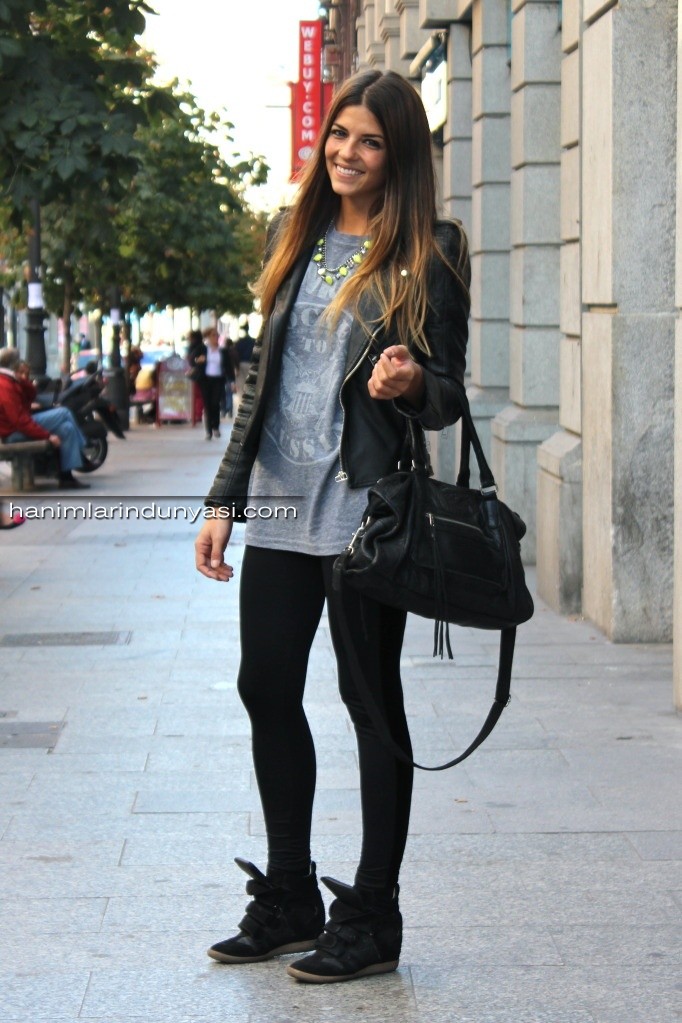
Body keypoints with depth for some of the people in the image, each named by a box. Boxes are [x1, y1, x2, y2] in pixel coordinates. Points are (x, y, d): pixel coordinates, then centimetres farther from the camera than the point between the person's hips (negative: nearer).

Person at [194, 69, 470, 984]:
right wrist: (226, 497, 12)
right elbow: (263, 376, 16)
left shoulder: (428, 254, -4)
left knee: (370, 699, 1)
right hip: (280, 505, 6)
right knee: (266, 690, 9)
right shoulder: (295, 238, 12)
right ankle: (289, 900, 24)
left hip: (366, 507, -6)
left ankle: (371, 918, 12)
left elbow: (449, 393, -3)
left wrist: (411, 382, -26)